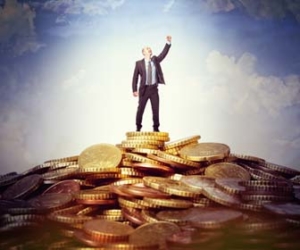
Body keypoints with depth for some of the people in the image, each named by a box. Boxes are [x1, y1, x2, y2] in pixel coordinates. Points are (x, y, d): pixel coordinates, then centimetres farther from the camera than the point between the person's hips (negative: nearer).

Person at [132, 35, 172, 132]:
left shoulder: (155, 60, 10)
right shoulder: (139, 63, 1)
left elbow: (163, 54, -4)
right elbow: (135, 77, -1)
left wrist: (168, 43, -16)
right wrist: (134, 90, -8)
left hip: (154, 89, 2)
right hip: (144, 89, -2)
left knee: (156, 109, 5)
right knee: (140, 109, 3)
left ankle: (156, 128, 15)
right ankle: (138, 127, 16)